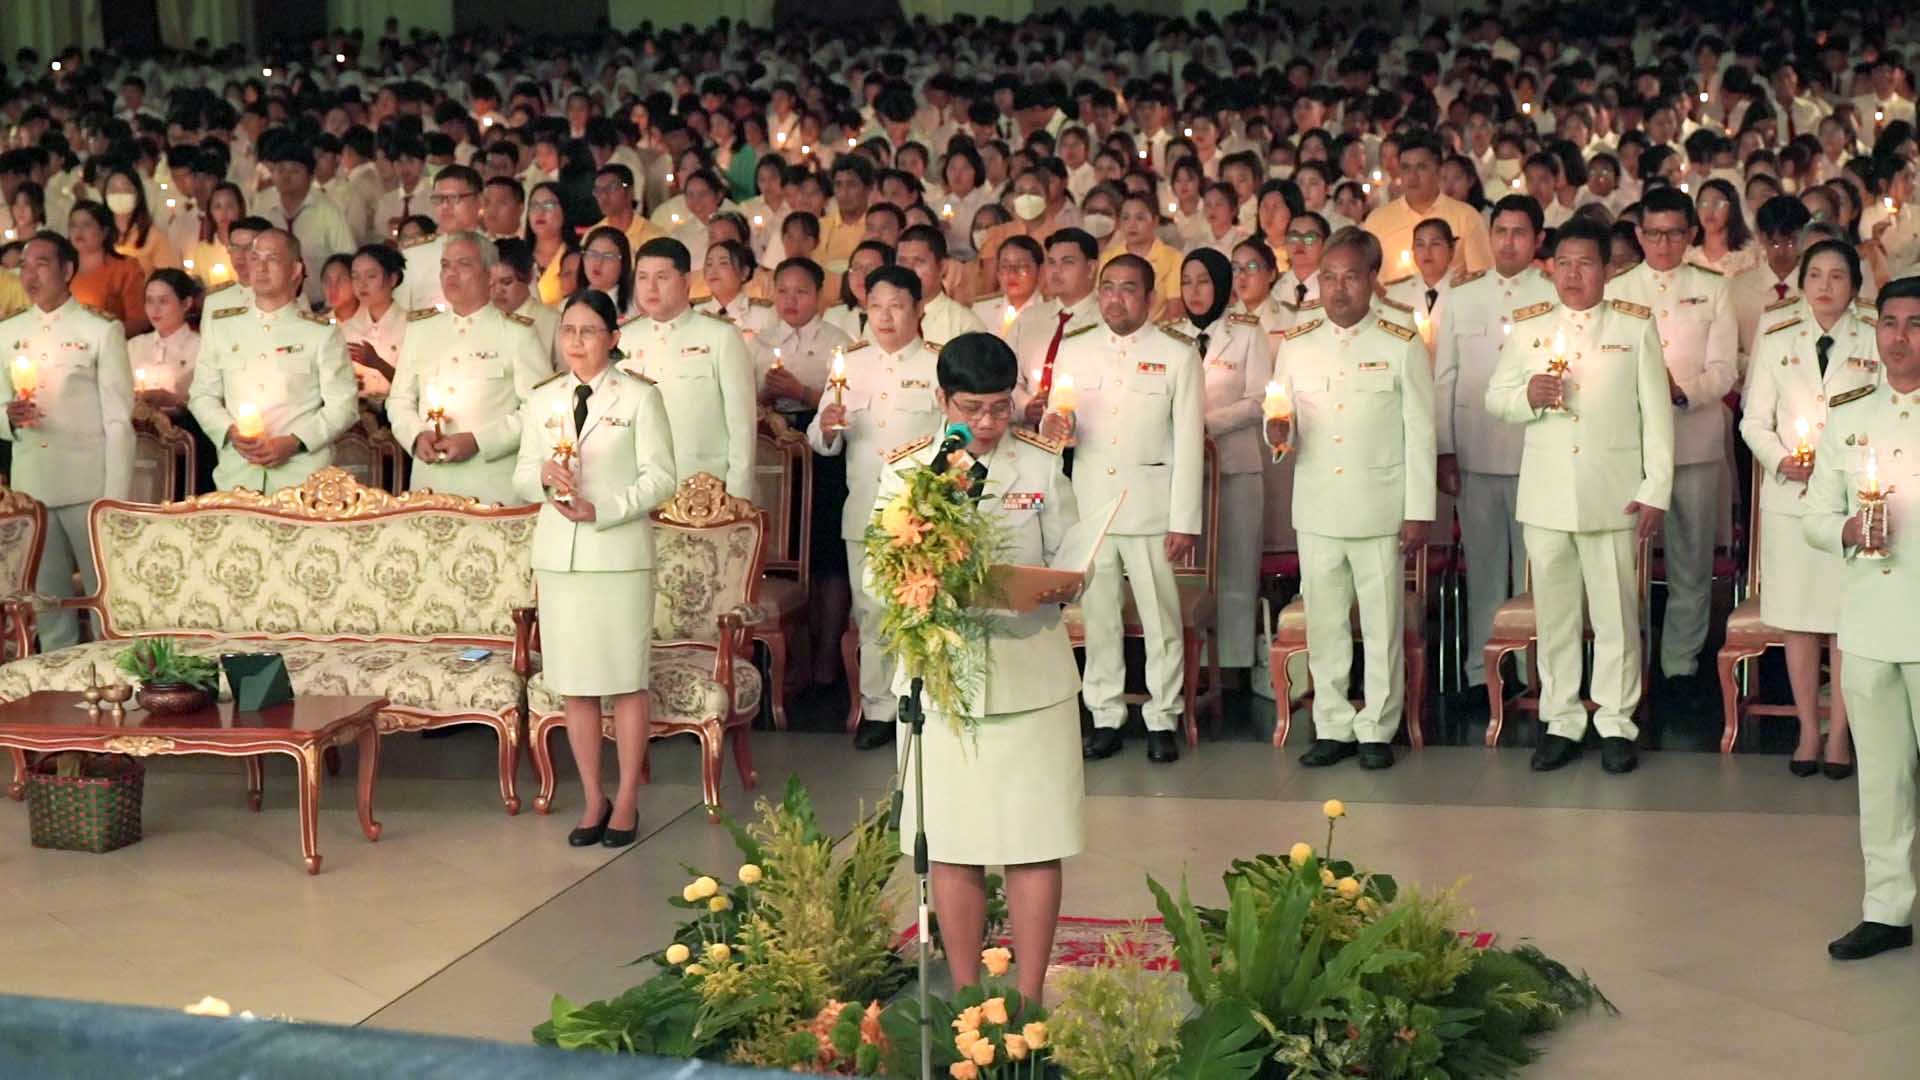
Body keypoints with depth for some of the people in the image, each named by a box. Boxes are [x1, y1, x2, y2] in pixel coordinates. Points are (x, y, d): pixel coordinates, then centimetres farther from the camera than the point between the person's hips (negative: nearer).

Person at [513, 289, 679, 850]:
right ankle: (593, 799, 15)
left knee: (625, 678, 1)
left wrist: (603, 509, -17)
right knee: (573, 682, 5)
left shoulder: (640, 398, 0)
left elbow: (660, 478, -5)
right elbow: (521, 478, 13)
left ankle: (626, 802, 10)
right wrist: (544, 476, -10)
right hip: (558, 552, 4)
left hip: (620, 552, -4)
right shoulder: (542, 400, 12)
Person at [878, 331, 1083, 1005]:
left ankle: (1030, 998, 12)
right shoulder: (906, 470, 3)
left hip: (1029, 675, 0)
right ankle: (966, 996, 17)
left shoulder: (1041, 465, 5)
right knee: (952, 846, 5)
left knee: (1034, 844, 2)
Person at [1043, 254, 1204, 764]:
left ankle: (1162, 719, 10)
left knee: (1160, 615, 0)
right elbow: (1055, 426, 14)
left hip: (1150, 506, -3)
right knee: (1097, 614, 7)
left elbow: (1189, 441, -2)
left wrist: (1185, 521, -7)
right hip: (1088, 504, 3)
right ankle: (1105, 717, 16)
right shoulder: (1072, 352, 10)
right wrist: (1051, 426, -13)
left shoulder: (1178, 355, 0)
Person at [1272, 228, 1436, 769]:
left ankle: (1377, 730, 13)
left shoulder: (1403, 346, 0)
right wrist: (1278, 433, -12)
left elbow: (1420, 434, 0)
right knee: (1323, 623, 8)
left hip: (1380, 510, -3)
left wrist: (1418, 512, -4)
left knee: (1383, 623, 2)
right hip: (1316, 508, 3)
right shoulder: (1296, 345, 9)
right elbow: (1282, 425, 14)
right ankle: (1332, 726, 18)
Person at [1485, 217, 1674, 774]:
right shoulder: (1528, 326, 10)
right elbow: (1495, 397, 13)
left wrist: (1655, 492, -3)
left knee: (1615, 611, 1)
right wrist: (1528, 396, -11)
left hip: (1612, 494, -2)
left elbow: (1656, 413, 3)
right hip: (1545, 493, 2)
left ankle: (1616, 723, 12)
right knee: (1553, 612, 7)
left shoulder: (1636, 326, 5)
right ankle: (1561, 722, 16)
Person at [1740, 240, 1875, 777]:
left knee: (1848, 617, -1)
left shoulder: (1876, 341, 2)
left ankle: (1839, 732, 9)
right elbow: (1754, 418, 8)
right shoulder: (1776, 338, 8)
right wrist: (1780, 460, -10)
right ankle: (1808, 729, 16)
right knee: (1797, 617, 5)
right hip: (1789, 495, 2)